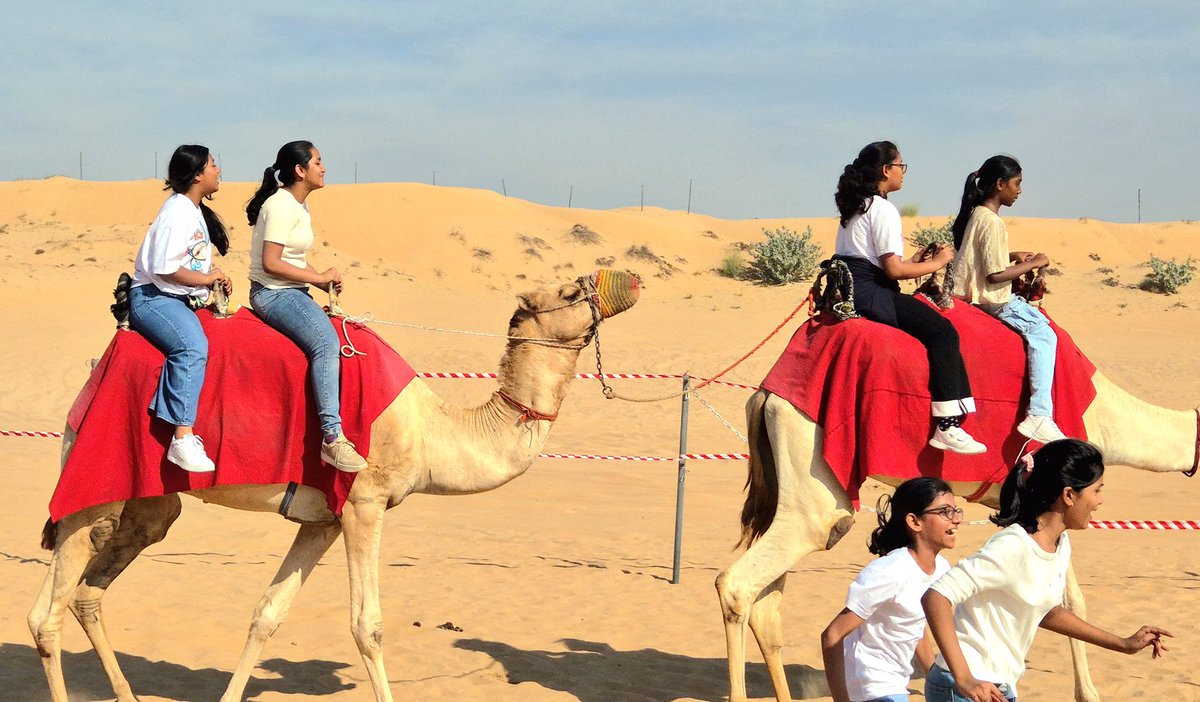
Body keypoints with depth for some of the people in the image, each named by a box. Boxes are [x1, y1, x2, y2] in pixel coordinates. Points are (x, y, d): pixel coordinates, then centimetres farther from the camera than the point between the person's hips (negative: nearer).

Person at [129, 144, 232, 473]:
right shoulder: (177, 211, -12)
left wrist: (216, 276, 10)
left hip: (179, 300, 11)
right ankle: (182, 438, -41)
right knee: (193, 346, -34)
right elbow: (164, 268, -19)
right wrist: (208, 278, -7)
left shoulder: (197, 211, 20)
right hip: (152, 298, -11)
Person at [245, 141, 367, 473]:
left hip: (293, 293, 10)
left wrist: (324, 280, 6)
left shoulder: (299, 206, 17)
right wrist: (319, 277, -14)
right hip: (272, 293, -10)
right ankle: (332, 437, -34)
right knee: (326, 342, -29)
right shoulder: (280, 206, -14)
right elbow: (271, 263, -20)